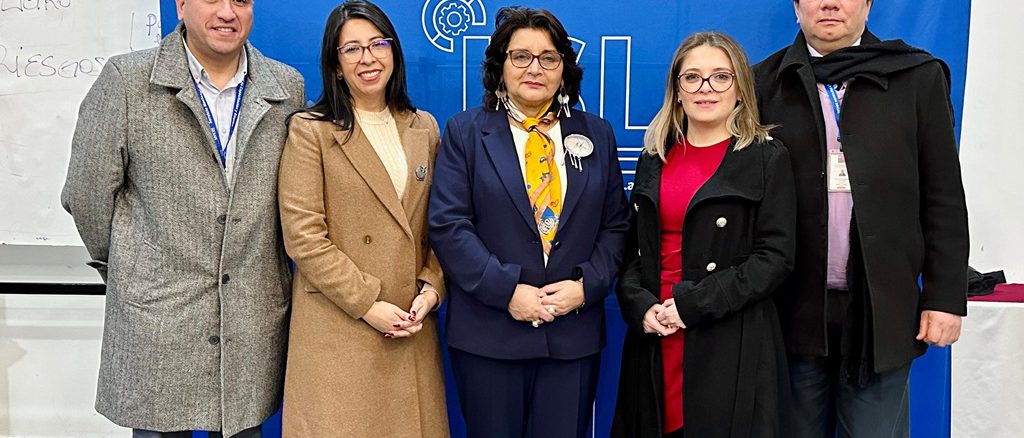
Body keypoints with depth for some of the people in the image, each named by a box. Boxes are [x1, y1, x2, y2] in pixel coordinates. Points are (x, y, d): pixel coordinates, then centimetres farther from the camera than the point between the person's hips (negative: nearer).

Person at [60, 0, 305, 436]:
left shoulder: (288, 87, 4)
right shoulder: (126, 79, -4)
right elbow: (87, 193, 1)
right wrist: (129, 268, 9)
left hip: (255, 321, 3)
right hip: (157, 317, -2)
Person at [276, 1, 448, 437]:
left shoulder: (424, 128, 11)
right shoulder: (310, 131, -4)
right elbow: (303, 236, -10)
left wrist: (431, 288, -3)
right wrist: (368, 305, -13)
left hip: (411, 326, 4)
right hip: (337, 328, -4)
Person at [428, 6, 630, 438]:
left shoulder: (596, 134, 9)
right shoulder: (465, 132, 1)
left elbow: (615, 224, 8)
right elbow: (448, 225, -7)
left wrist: (587, 284, -7)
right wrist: (506, 290, -15)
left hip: (575, 333, 2)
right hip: (488, 333, -2)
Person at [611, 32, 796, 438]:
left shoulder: (767, 158, -2)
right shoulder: (655, 156, 10)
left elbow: (774, 257, -9)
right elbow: (633, 248, 11)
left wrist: (693, 304, -16)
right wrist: (640, 306, -7)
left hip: (731, 344, -3)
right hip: (654, 337, 4)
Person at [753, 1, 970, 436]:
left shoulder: (918, 77, 4)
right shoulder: (766, 83, 4)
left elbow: (944, 199, 3)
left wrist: (946, 297, -1)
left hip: (881, 307, 0)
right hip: (796, 306, 1)